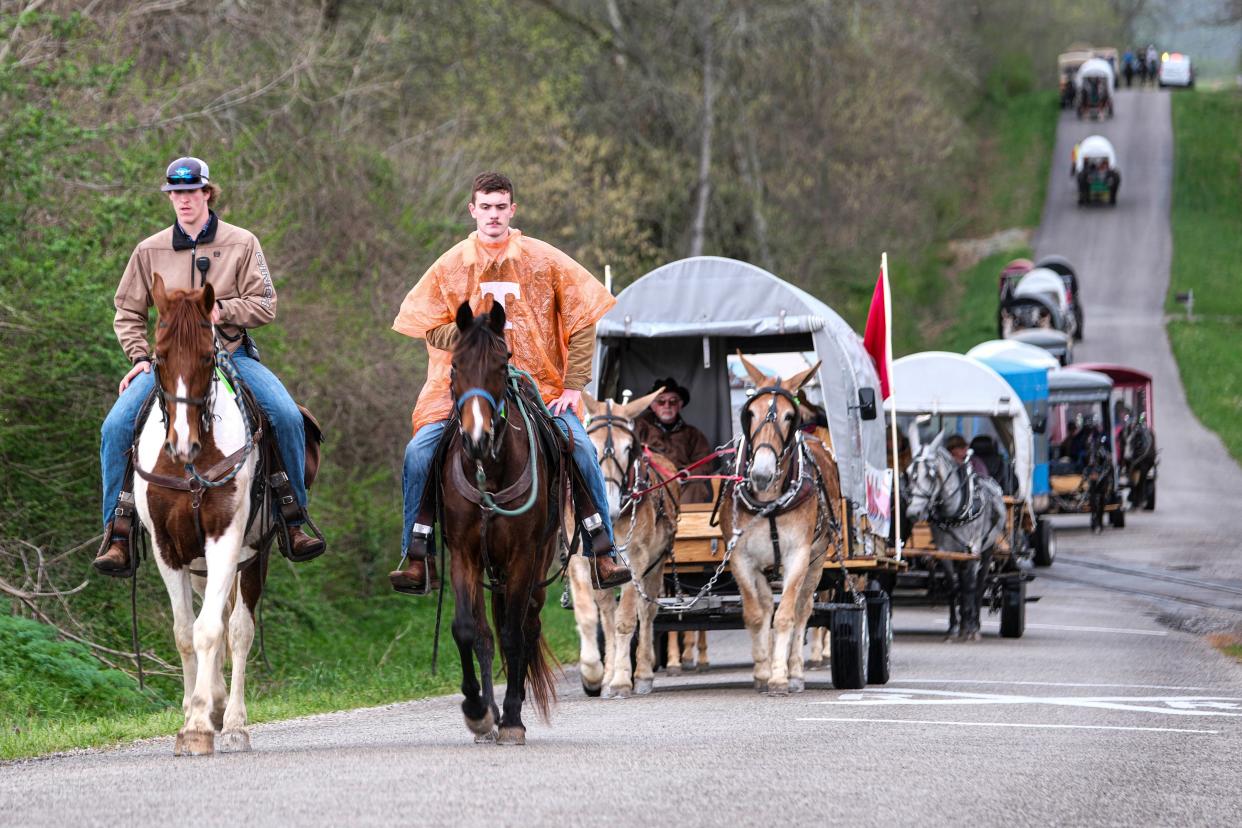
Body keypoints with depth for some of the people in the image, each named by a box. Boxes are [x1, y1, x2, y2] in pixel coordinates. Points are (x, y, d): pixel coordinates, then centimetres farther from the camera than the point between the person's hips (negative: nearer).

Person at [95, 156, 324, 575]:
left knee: (287, 416, -23)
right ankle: (117, 531, -12)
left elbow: (265, 306, 0)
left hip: (232, 353, -1)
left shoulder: (242, 244, 2)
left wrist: (222, 310, -16)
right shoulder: (149, 251, 6)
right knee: (117, 426, -21)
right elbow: (128, 313, 13)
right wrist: (140, 357, -2)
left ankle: (294, 520, -7)